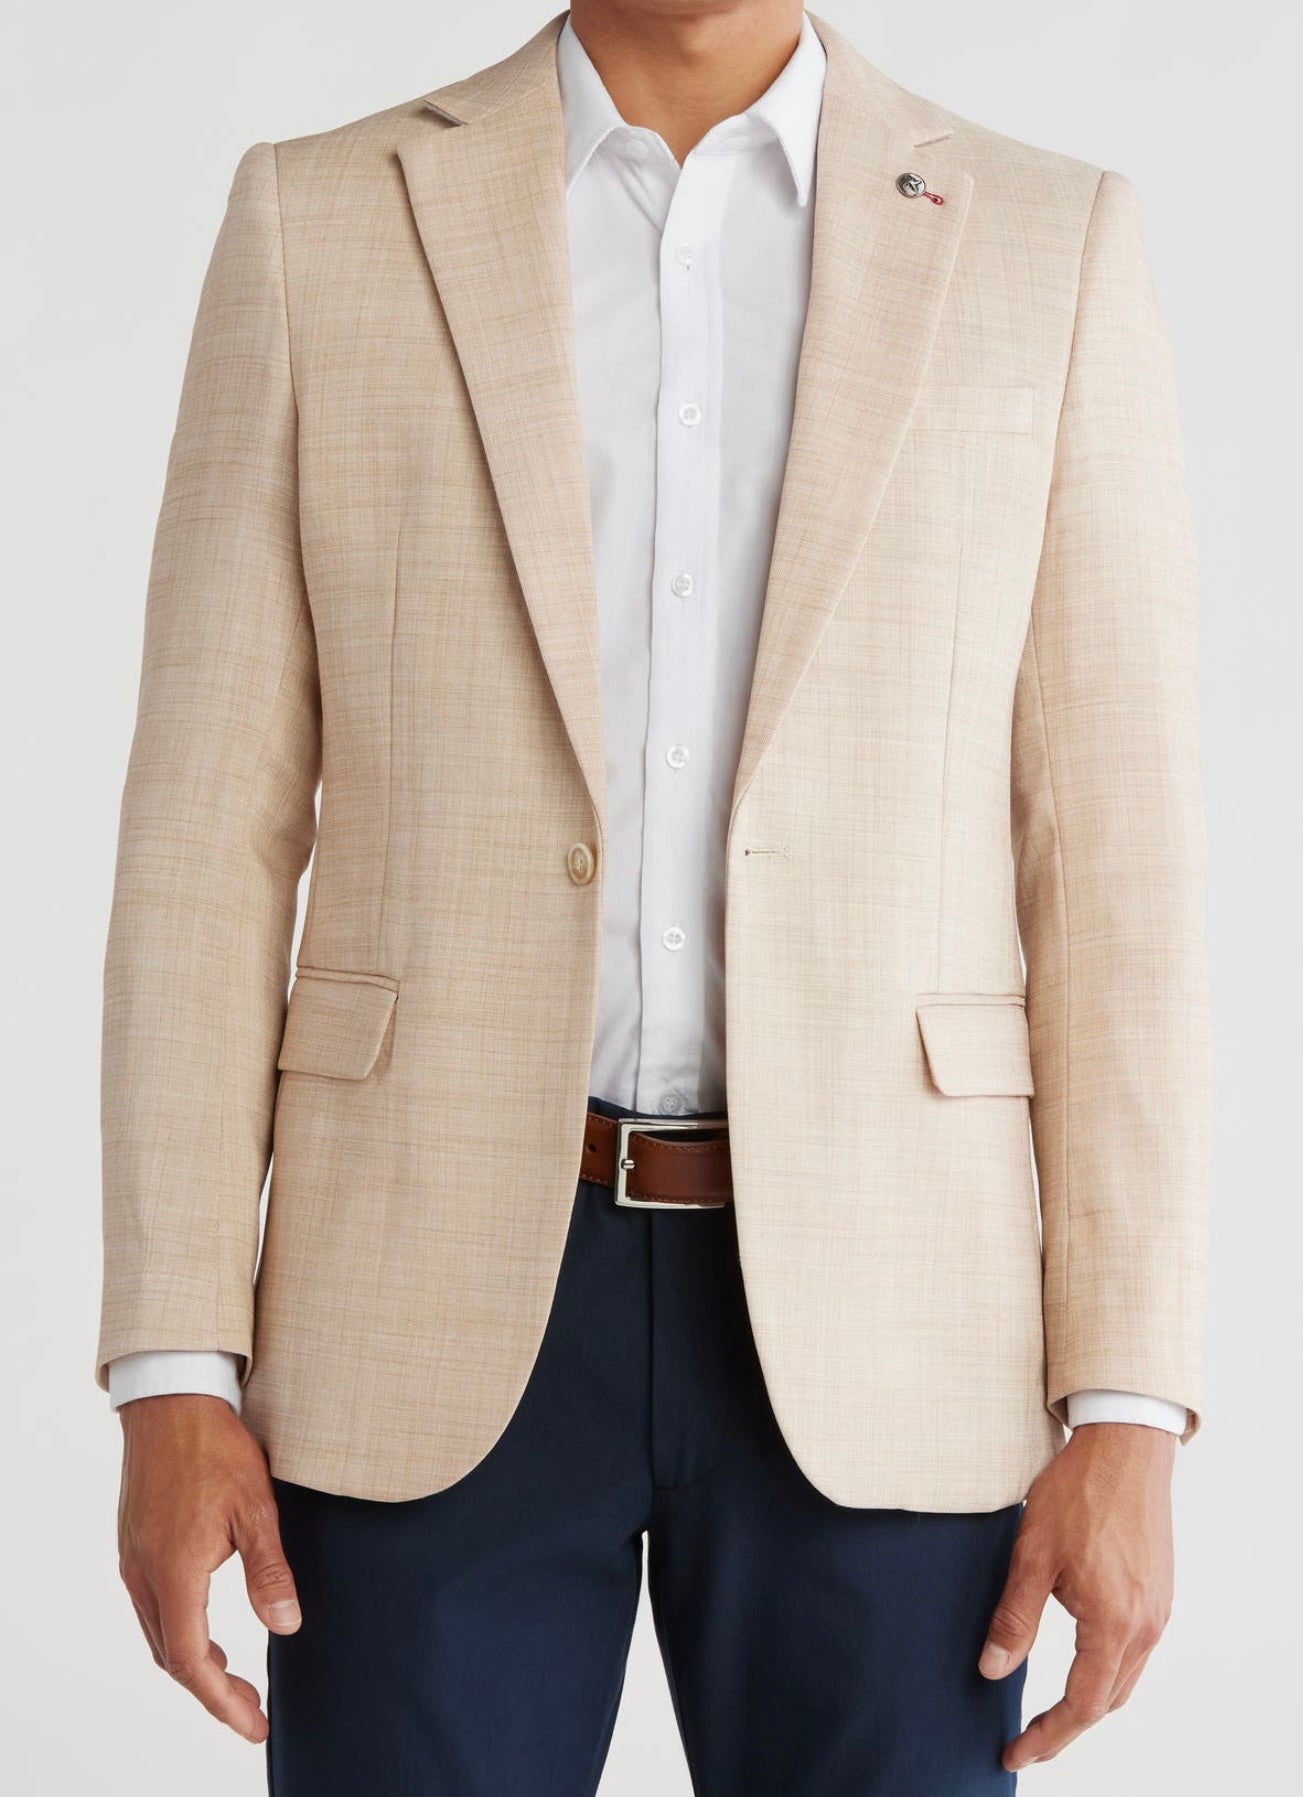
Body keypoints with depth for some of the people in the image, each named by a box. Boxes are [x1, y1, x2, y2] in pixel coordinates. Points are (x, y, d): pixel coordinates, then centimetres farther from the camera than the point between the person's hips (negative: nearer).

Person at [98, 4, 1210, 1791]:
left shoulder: (1049, 247, 5)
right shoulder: (323, 224, 4)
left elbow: (1114, 863, 1)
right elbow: (212, 836, 1)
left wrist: (1127, 1411, -5)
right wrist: (173, 1376, -5)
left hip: (869, 1319, 1)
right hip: (442, 1307, 0)